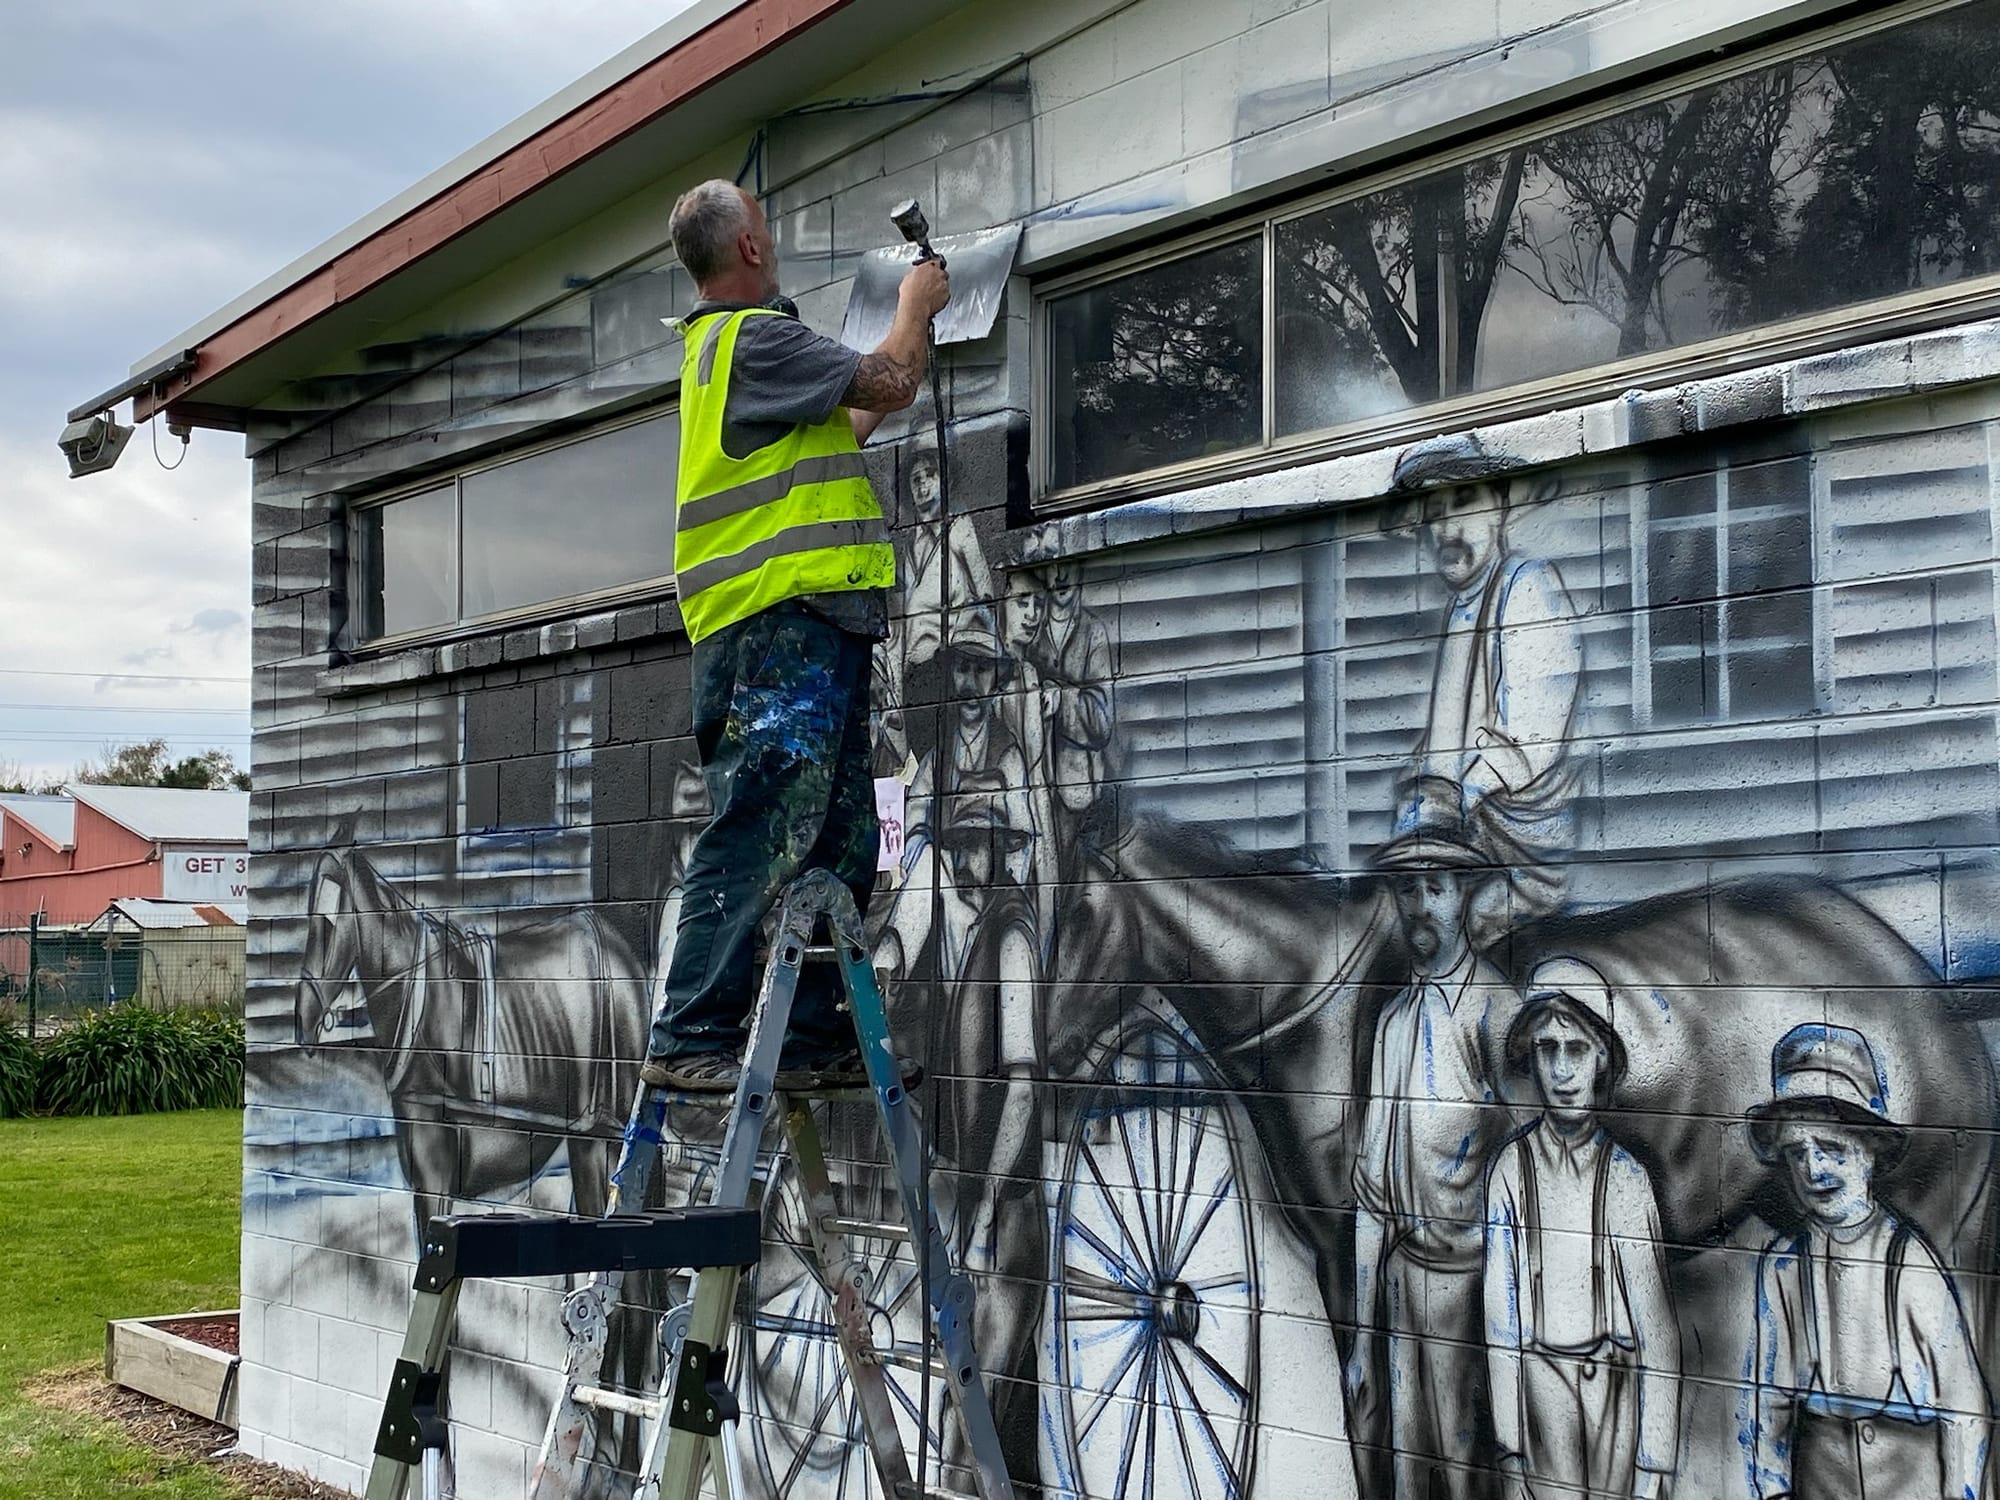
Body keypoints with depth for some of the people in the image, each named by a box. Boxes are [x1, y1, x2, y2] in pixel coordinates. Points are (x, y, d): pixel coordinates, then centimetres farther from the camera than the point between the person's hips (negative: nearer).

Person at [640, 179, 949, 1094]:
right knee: (756, 834, -14)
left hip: (807, 629, 11)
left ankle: (810, 1038, 10)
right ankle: (690, 1037, -15)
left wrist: (914, 325, 39)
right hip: (786, 618, -11)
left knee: (836, 845, 9)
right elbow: (886, 382, -10)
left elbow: (846, 423, 34)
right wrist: (914, 308, 10)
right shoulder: (755, 337, -7)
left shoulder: (717, 343, 26)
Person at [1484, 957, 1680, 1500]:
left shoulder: (1626, 1176, -5)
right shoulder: (1511, 1169, -3)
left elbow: (1656, 1328, -6)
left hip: (1618, 1380, 0)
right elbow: (1500, 1314, -2)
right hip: (1541, 1378, 0)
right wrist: (1509, 1446, -3)